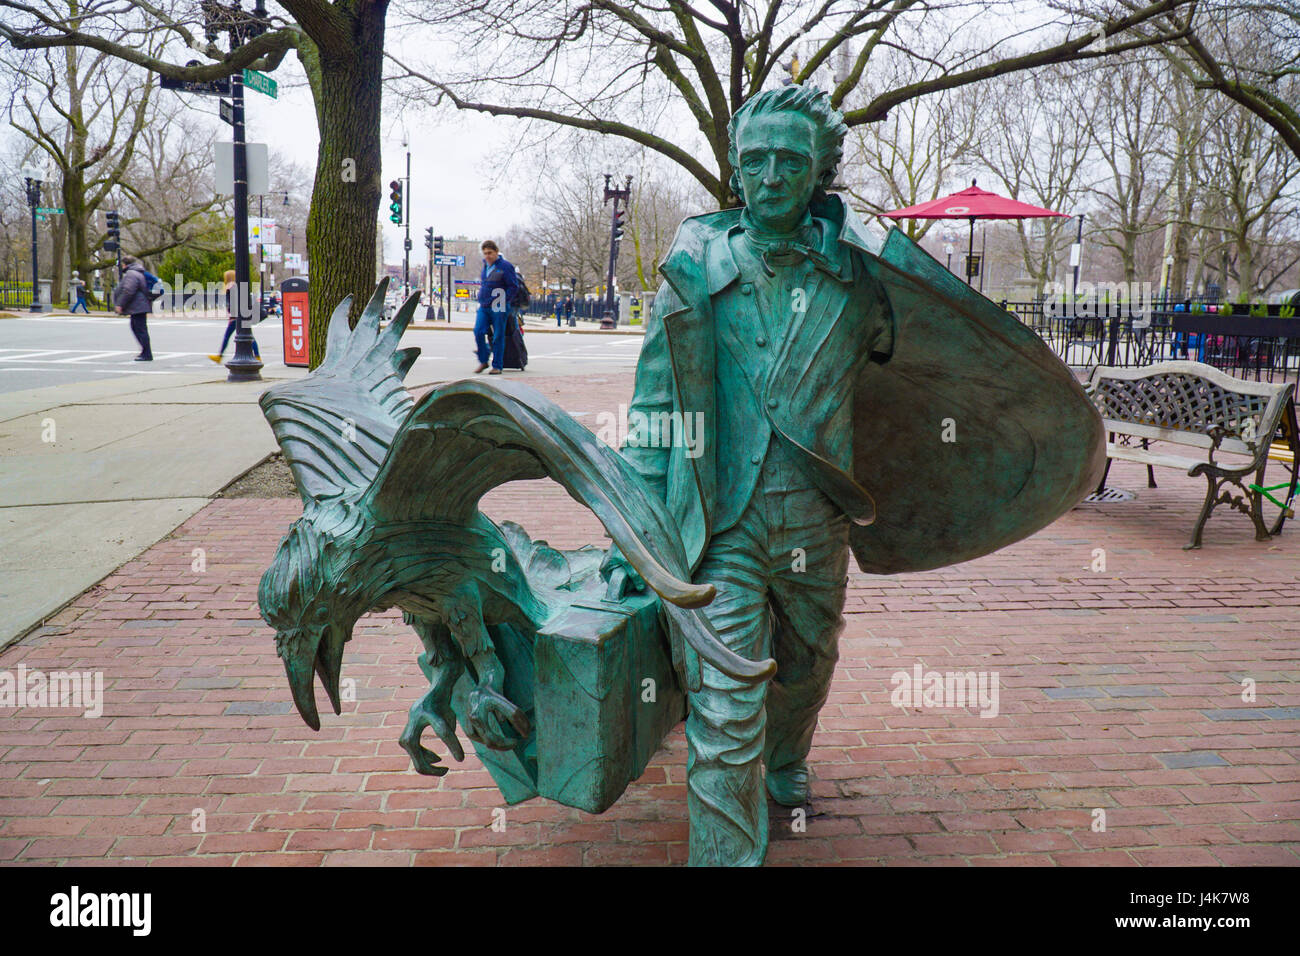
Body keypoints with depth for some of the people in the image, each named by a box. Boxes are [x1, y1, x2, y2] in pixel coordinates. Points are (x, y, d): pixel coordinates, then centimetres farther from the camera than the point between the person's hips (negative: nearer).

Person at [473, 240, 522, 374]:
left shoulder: (505, 266, -8)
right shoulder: (485, 265, 15)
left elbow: (514, 287, -9)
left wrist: (503, 301, -16)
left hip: (498, 308, -6)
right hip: (483, 307, 6)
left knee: (498, 337, 0)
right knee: (478, 332, -7)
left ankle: (497, 366, 7)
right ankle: (483, 361, 8)